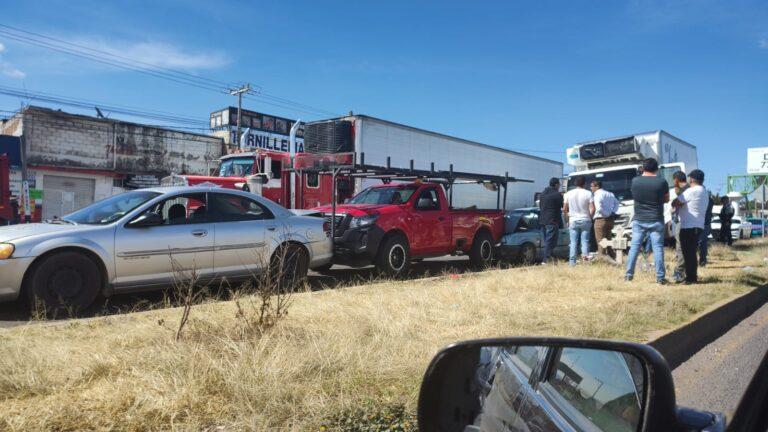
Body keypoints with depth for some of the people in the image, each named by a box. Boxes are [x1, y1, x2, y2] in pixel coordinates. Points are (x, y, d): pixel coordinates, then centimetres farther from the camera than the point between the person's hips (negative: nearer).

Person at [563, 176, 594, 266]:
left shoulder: (569, 193, 1)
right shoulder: (588, 193, -4)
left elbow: (564, 209, 2)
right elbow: (592, 209, -9)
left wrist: (567, 219, 13)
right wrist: (589, 217, 7)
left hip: (573, 221, 1)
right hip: (585, 221, -1)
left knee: (573, 242, 4)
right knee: (585, 241, 5)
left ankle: (572, 262, 3)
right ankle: (585, 256, -2)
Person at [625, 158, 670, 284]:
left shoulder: (635, 181, -2)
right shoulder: (662, 182, -7)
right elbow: (666, 199, 6)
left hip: (638, 220, 2)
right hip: (656, 221, -2)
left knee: (634, 247, 7)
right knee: (658, 248, 2)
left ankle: (628, 274, 9)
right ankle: (660, 277, 4)